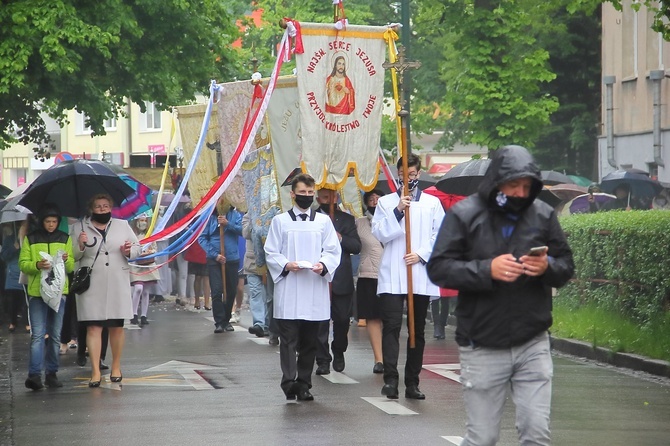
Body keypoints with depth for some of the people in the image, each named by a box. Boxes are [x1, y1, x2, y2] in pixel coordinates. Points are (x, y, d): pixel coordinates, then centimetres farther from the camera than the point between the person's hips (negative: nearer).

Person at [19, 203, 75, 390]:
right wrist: (37, 265, -18)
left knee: (55, 335, 7)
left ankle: (51, 373, 13)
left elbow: (72, 266, 9)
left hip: (59, 291, 3)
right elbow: (23, 264, 1)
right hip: (37, 291, -3)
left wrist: (67, 260, -14)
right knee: (38, 334, -11)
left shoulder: (65, 238, 11)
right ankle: (34, 375, -17)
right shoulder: (31, 239, 6)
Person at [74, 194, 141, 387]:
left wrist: (130, 251, -9)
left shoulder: (122, 226, 10)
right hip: (92, 286, -2)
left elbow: (138, 246, 13)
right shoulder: (80, 228, 5)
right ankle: (95, 372, -5)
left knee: (117, 327, 8)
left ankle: (116, 368, 23)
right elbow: (72, 256, 4)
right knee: (93, 327, -6)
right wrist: (80, 246, -15)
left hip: (118, 284, 2)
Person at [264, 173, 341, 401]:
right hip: (288, 290, -2)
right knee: (289, 339, -7)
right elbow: (271, 252, 5)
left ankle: (303, 383, 11)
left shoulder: (323, 221, 11)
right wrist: (286, 265, -14)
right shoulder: (280, 221, 7)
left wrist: (323, 265, -13)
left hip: (315, 290, 2)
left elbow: (333, 251, 7)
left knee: (309, 341, 5)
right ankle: (289, 382, -10)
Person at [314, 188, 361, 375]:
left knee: (342, 319, 6)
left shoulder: (347, 219, 12)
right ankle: (322, 360, 2)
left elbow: (357, 246, 4)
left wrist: (341, 239, -12)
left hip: (342, 280, 2)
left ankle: (338, 353, 29)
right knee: (320, 322, -3)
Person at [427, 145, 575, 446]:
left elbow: (567, 266, 11)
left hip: (533, 344, 2)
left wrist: (548, 268, -13)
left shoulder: (543, 215, 6)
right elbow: (438, 268, -8)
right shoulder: (464, 215, -3)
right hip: (483, 348, -2)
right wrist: (487, 270, -21)